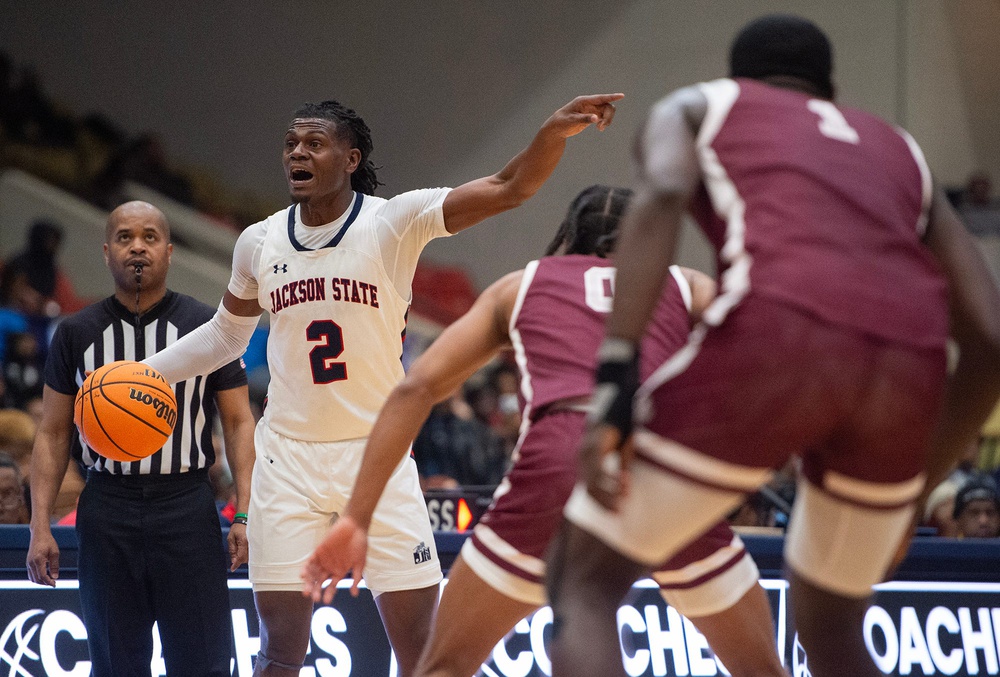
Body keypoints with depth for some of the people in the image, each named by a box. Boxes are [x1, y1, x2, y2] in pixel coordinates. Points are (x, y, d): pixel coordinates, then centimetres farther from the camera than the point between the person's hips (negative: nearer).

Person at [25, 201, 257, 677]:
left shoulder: (207, 328, 3)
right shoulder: (76, 333, 6)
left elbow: (238, 423, 3)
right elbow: (53, 433, 8)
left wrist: (245, 514, -8)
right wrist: (40, 527, 0)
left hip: (187, 505, -1)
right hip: (107, 508, 1)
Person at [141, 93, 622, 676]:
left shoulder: (394, 223, -9)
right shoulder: (259, 243, 3)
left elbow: (509, 189, -20)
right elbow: (227, 334, 21)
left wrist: (555, 132, -37)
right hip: (288, 459, 2)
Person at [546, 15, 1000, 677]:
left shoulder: (691, 107, 26)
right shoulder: (901, 152, 36)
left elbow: (661, 198, 0)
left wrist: (615, 379, -8)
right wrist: (911, 487, 34)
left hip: (777, 333, -4)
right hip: (906, 370, 4)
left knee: (584, 580, 10)